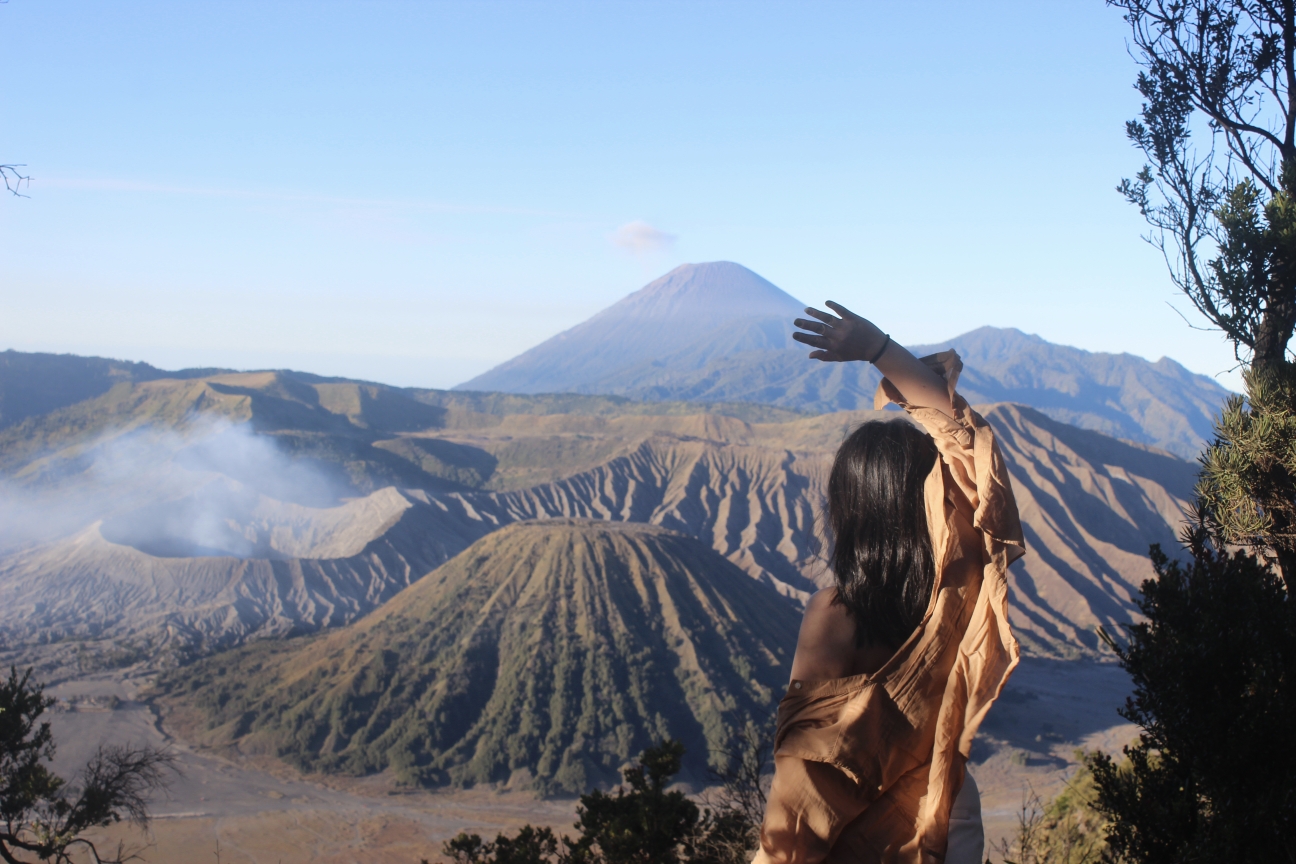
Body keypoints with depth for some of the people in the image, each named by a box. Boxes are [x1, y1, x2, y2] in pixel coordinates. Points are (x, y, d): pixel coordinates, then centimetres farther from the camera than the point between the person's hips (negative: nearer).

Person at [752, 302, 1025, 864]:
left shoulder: (833, 615, -23)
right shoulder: (962, 578, -11)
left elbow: (810, 758, -19)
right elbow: (953, 421, -2)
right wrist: (877, 347, -2)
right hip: (950, 818, 4)